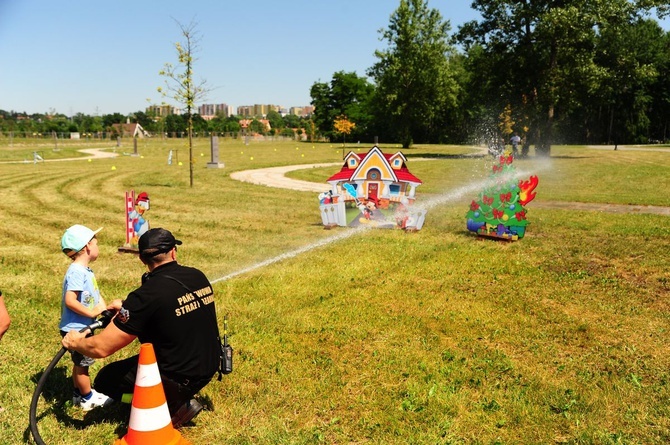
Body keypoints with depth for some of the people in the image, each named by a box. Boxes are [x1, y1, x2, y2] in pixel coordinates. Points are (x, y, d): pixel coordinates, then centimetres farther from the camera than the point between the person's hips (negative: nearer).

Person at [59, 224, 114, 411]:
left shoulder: (86, 271, 8)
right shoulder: (76, 272, -23)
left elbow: (96, 295, 8)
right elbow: (70, 301, -31)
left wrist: (104, 309, -8)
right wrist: (92, 313, -24)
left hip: (82, 327, 10)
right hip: (75, 329, -10)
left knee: (80, 362, 21)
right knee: (82, 363, 6)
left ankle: (79, 394, 36)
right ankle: (88, 398, 21)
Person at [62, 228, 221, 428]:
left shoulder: (148, 295, -21)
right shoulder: (198, 276, -3)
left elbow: (101, 348, -16)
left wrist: (75, 342, 5)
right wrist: (127, 308, 22)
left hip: (179, 379, -7)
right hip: (209, 368, 7)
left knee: (105, 380, 10)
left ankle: (174, 405, 4)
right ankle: (182, 399, 18)